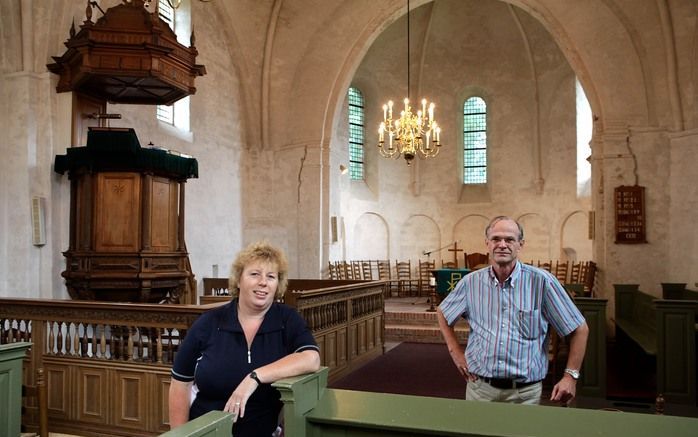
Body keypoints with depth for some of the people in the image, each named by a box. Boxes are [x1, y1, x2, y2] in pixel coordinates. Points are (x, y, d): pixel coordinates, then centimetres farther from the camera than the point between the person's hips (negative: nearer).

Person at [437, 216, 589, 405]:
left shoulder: (542, 281, -10)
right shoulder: (471, 282, -2)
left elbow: (579, 329, -3)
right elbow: (442, 313, 15)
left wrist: (571, 375, -7)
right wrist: (455, 351, 6)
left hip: (525, 392, -2)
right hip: (479, 387, 2)